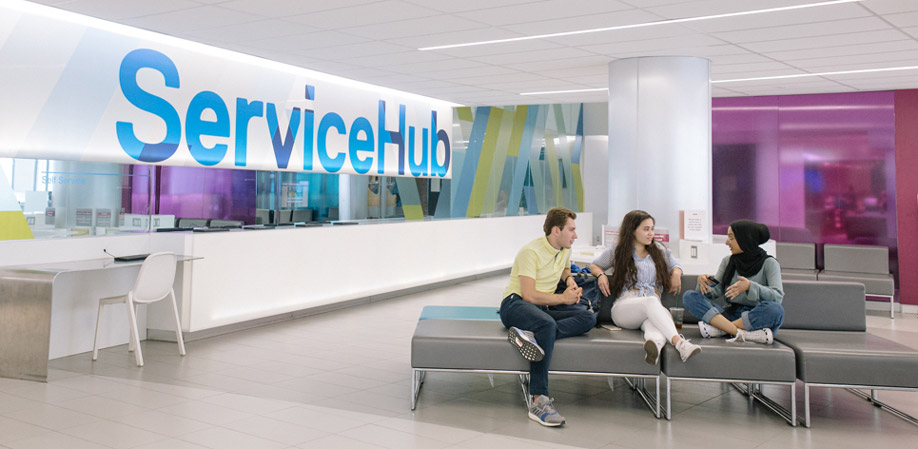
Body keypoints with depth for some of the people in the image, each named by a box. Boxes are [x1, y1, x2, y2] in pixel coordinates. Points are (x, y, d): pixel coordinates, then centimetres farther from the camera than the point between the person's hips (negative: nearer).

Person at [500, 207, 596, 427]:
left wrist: (569, 280, 12)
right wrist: (563, 298, -9)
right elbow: (529, 295, -19)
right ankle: (539, 402, -43)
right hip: (515, 304, -7)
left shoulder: (565, 250, 12)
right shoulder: (531, 251, -12)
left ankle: (531, 335, -38)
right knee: (547, 324, -41)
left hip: (543, 309, 7)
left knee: (588, 318, -19)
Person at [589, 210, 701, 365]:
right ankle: (678, 342, -63)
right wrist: (601, 275, 2)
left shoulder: (659, 250, 25)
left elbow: (675, 265, 37)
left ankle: (655, 342, -77)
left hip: (654, 310, 2)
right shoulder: (616, 251, 16)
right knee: (651, 302, -41)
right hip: (624, 307, -2)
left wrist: (676, 273, 11)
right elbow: (594, 265, 27)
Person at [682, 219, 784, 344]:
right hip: (731, 314, 4)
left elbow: (777, 296, -15)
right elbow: (715, 291, 6)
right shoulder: (728, 261, 13)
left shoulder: (769, 263, 0)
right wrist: (703, 282, -16)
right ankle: (743, 334, -30)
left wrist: (750, 286, -31)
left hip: (757, 319, -4)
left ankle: (718, 329, -25)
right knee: (689, 296, -15)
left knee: (775, 309, -37)